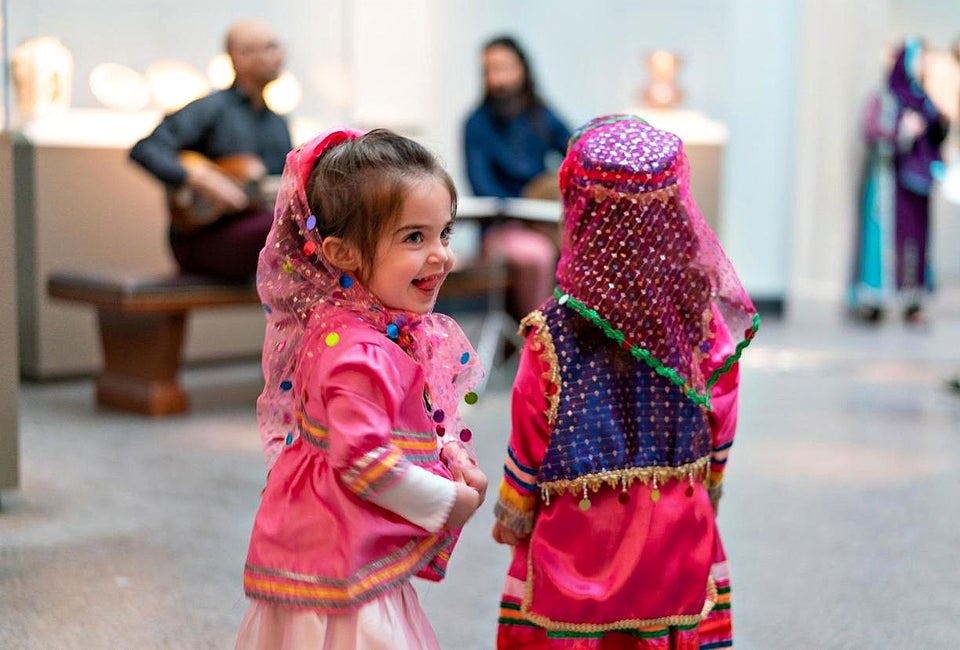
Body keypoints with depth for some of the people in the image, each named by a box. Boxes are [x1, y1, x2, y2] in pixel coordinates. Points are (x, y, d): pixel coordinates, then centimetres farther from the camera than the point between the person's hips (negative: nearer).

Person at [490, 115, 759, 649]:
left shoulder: (555, 335, -18)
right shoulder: (707, 321, -9)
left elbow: (528, 448, -8)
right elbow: (719, 439, 2)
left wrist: (511, 521, 9)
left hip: (578, 540, -2)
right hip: (679, 538, 3)